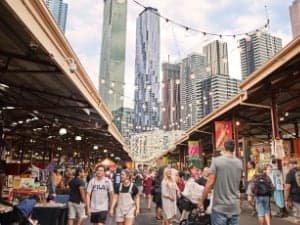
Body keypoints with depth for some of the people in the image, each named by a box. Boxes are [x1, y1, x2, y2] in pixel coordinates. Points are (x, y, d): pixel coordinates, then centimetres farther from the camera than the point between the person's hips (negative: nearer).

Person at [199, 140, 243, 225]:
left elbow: (209, 184, -12)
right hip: (235, 207, 4)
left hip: (220, 207, -4)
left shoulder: (217, 161, -11)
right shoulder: (239, 163, 4)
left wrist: (201, 201, -3)